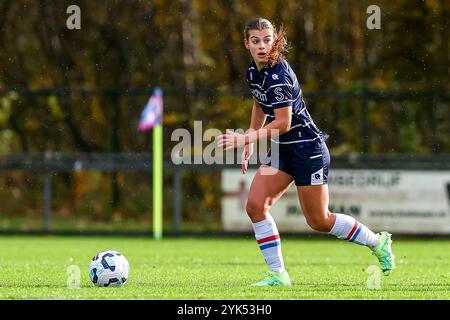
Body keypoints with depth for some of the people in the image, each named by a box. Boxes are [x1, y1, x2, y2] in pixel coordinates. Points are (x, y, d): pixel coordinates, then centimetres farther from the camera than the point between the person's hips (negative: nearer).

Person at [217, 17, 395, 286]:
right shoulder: (254, 71, 4)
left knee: (319, 221, 1)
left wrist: (245, 139, -28)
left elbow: (283, 123, -26)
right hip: (282, 151, 8)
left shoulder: (278, 75, -24)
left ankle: (378, 242, 23)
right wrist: (251, 141, 20)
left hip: (307, 148, -8)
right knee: (255, 206, -6)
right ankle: (278, 274, 0)